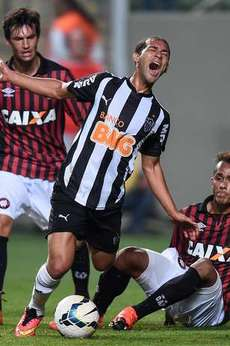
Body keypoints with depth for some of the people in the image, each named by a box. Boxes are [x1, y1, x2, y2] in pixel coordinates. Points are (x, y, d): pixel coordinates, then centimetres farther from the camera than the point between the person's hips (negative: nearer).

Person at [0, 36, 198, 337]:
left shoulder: (158, 117, 8)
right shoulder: (106, 84, 1)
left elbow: (151, 167, 16)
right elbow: (58, 90, 12)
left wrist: (174, 213, 11)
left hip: (109, 207, 4)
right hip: (71, 193, -4)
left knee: (106, 267, 9)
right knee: (59, 265, -16)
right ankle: (34, 311, 10)